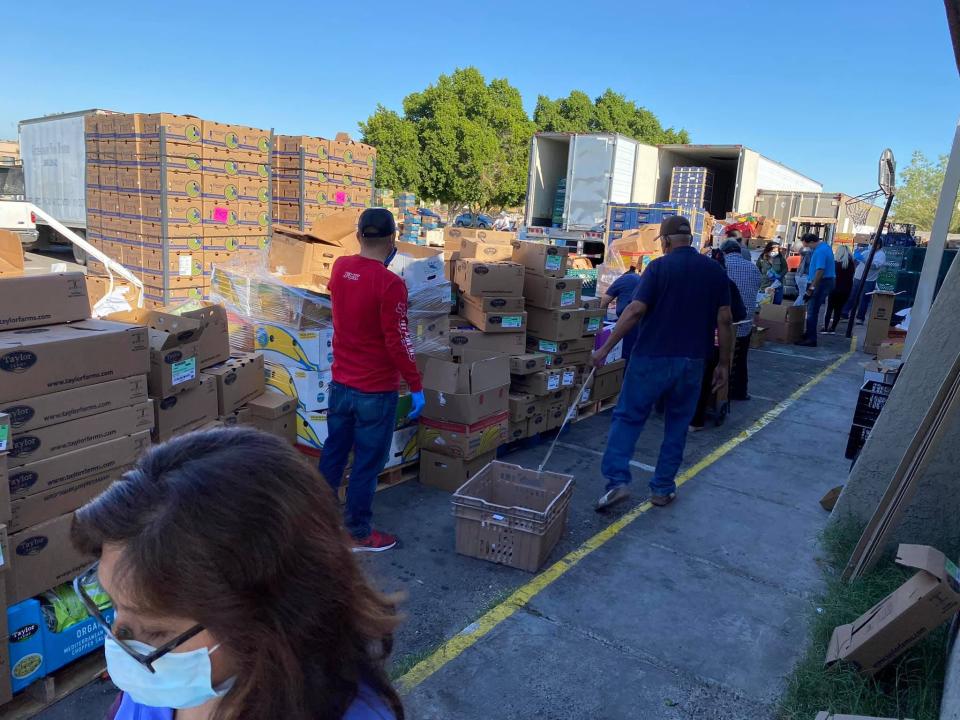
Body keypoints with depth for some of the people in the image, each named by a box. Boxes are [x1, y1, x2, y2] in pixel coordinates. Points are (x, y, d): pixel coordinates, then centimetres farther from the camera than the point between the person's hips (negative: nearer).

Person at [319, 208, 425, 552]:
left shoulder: (339, 267, 0)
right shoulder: (390, 284, -21)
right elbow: (398, 341, -20)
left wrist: (380, 264, 22)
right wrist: (416, 387, -11)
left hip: (340, 382, 7)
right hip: (376, 390, -6)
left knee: (333, 452, 20)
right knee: (367, 462, 7)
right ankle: (358, 534, 20)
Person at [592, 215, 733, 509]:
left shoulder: (659, 267, -6)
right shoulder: (716, 271, 5)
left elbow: (635, 311, -15)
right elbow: (724, 320, 2)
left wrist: (606, 348, -11)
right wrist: (723, 364, 8)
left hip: (652, 357, -3)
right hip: (692, 361, 3)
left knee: (627, 417, 8)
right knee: (677, 425, 15)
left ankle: (617, 481, -2)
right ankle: (663, 488, 20)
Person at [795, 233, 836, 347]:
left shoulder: (820, 251, -20)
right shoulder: (824, 246, 14)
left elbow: (820, 271, -27)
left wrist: (811, 289, -25)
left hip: (822, 282, -10)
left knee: (812, 311, -7)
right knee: (812, 310, 17)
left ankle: (811, 339, -4)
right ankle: (810, 334, 26)